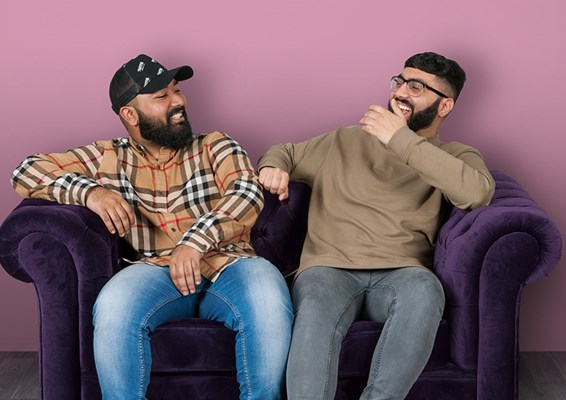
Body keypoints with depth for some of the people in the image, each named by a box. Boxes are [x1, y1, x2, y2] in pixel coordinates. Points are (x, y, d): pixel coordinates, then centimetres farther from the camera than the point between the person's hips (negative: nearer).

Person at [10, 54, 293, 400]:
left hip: (229, 265, 0)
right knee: (114, 305, -35)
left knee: (268, 297, -35)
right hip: (158, 270, 0)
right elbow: (27, 172, 12)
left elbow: (247, 194, -2)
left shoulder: (215, 146, 17)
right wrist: (89, 190, -9)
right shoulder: (109, 159, 17)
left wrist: (195, 241, -20)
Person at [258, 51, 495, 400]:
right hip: (330, 268, 1)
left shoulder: (456, 156, 17)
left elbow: (477, 193, -7)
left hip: (399, 273, -1)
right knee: (316, 309, -36)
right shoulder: (348, 140, 25)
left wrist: (401, 139, -7)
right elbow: (285, 152, 37)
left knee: (423, 290, -38)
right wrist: (273, 167, 10)